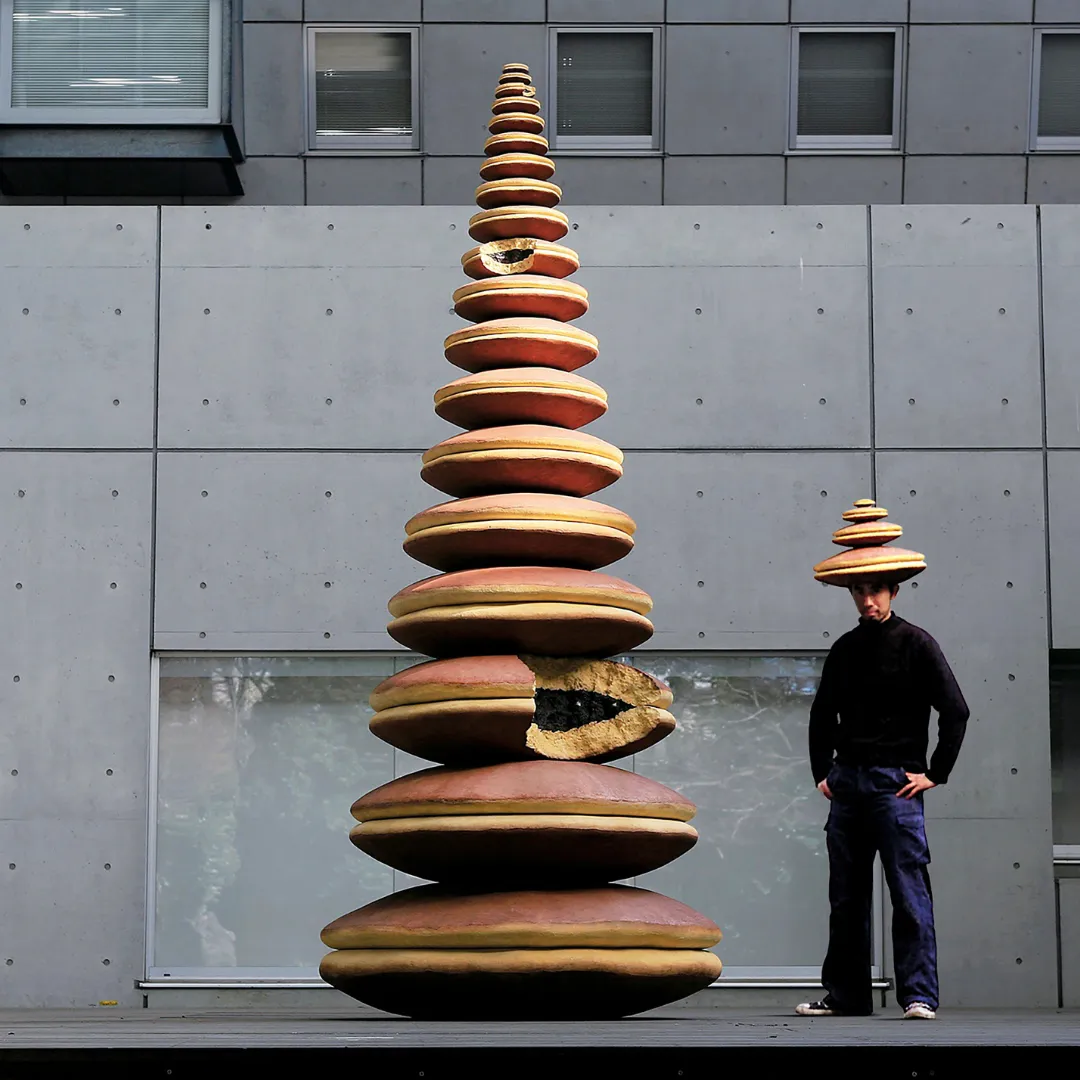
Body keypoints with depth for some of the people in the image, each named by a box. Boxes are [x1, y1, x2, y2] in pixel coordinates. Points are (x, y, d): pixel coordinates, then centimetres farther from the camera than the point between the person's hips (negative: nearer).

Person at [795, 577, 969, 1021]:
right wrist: (822, 772, 16)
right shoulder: (845, 649, 13)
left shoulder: (916, 644, -2)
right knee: (846, 896, 8)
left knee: (909, 892, -9)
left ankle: (919, 996, -8)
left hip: (896, 782, -5)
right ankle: (845, 995, 14)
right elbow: (822, 714, 24)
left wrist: (934, 774, -6)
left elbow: (955, 711, -4)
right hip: (846, 781, 5)